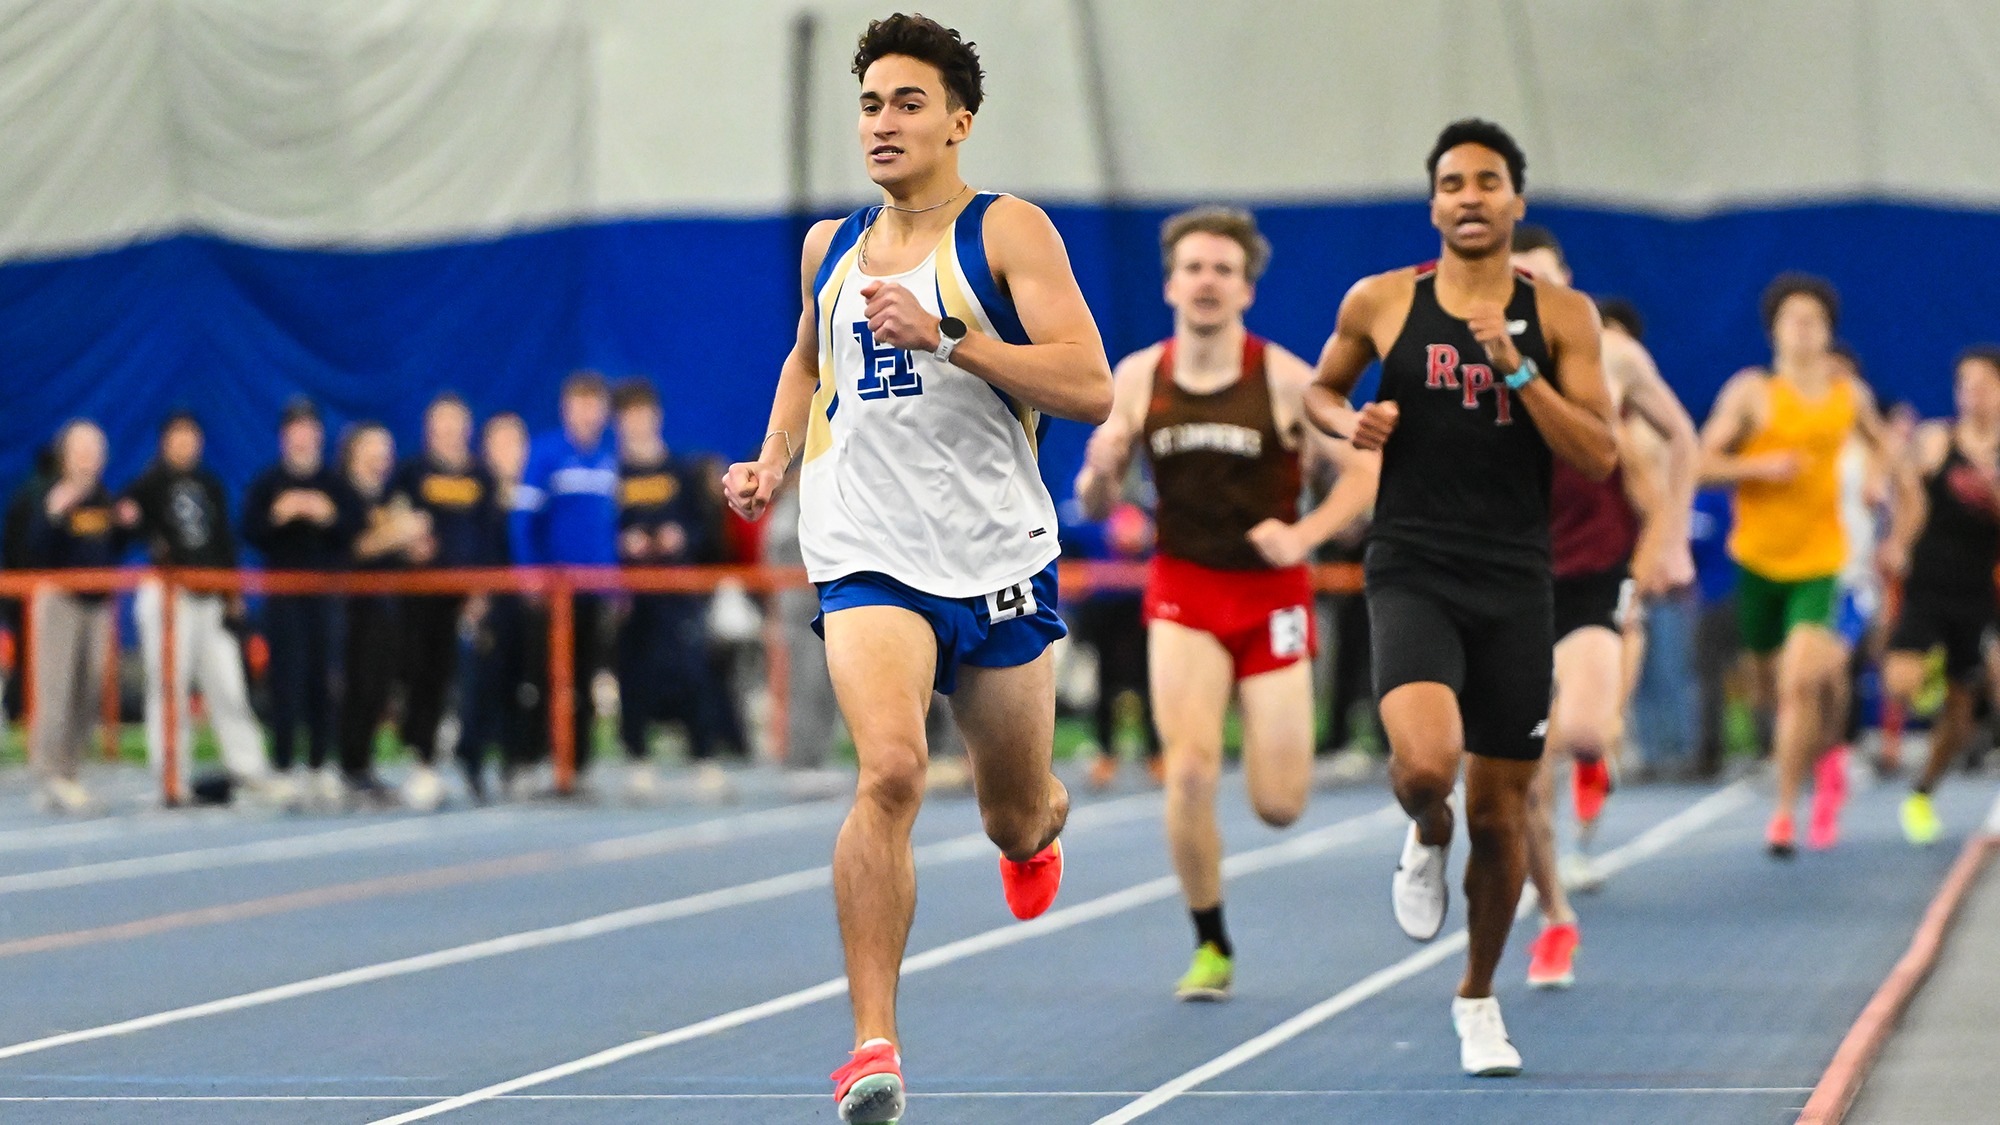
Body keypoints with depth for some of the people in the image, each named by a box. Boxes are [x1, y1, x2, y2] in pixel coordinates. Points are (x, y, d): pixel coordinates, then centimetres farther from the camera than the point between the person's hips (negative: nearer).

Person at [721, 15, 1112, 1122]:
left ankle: (1038, 824, 55)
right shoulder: (828, 246, 11)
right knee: (890, 769, -25)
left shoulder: (1006, 230, -4)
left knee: (1016, 818, 14)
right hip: (868, 558, 1)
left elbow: (1090, 388, -14)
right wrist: (771, 463, 15)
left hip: (998, 558, -1)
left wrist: (944, 335, -22)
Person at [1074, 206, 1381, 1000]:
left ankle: (1278, 728, 39)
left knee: (1279, 806, 0)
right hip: (1182, 587, 1)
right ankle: (1211, 947, 3)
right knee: (1190, 770, -16)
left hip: (1271, 592, -1)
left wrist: (1305, 535, -21)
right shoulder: (1135, 379, -3)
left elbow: (1367, 470, -7)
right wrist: (1100, 471, -18)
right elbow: (1094, 505, 5)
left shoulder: (1286, 380, -11)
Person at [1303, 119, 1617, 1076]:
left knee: (1501, 809, 7)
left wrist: (1516, 369, -16)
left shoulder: (1561, 315, 1)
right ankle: (1427, 839, 11)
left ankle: (1479, 996, 30)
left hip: (1514, 584, 1)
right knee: (1425, 761, -27)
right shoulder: (1380, 302, 2)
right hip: (1411, 573, -1)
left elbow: (1600, 457, -5)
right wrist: (1350, 422, -3)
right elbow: (1320, 389, 19)